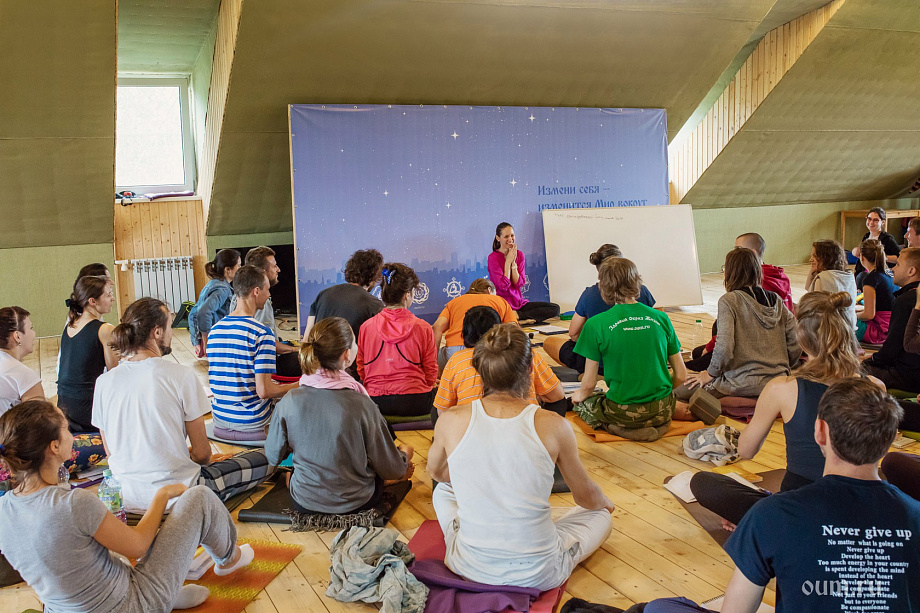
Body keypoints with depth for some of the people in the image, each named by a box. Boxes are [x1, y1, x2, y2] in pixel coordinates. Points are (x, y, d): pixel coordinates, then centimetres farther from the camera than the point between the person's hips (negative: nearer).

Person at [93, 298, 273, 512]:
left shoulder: (104, 381, -1)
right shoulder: (181, 375, -15)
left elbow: (111, 452, 9)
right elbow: (201, 453, -10)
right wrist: (204, 458, 15)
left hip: (126, 498, 7)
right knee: (263, 459, 8)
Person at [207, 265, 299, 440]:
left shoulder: (214, 329, 4)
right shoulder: (262, 332, -18)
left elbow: (210, 381, 14)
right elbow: (264, 391, -21)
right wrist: (297, 387, -4)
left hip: (220, 422, 7)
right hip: (252, 425, -7)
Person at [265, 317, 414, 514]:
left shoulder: (289, 402, -19)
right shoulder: (361, 404, -25)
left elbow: (273, 456, -2)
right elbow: (391, 469, -13)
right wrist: (404, 455, 11)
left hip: (304, 502, 3)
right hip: (355, 503, -2)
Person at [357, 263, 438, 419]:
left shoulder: (366, 327, 1)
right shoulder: (422, 328, -5)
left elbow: (361, 370, 7)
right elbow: (431, 373, 1)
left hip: (376, 403, 3)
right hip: (414, 403, -3)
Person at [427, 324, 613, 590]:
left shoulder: (450, 421, -12)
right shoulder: (554, 427, -16)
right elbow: (586, 496, 2)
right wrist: (606, 503, 27)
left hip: (470, 567, 3)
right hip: (539, 575, -2)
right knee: (600, 515, 26)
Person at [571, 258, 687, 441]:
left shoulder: (596, 325, -12)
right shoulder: (661, 318, -2)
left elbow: (589, 384, -7)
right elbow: (680, 375, 2)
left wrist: (579, 396, 16)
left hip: (623, 412, -5)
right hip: (662, 410, 5)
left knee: (583, 403, 24)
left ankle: (619, 428, 0)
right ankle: (656, 424, 9)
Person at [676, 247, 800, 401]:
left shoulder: (729, 300, -9)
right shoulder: (776, 301, 8)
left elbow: (724, 347, -19)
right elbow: (795, 345, 7)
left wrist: (711, 374, -3)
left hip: (744, 383, -7)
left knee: (680, 392, 3)